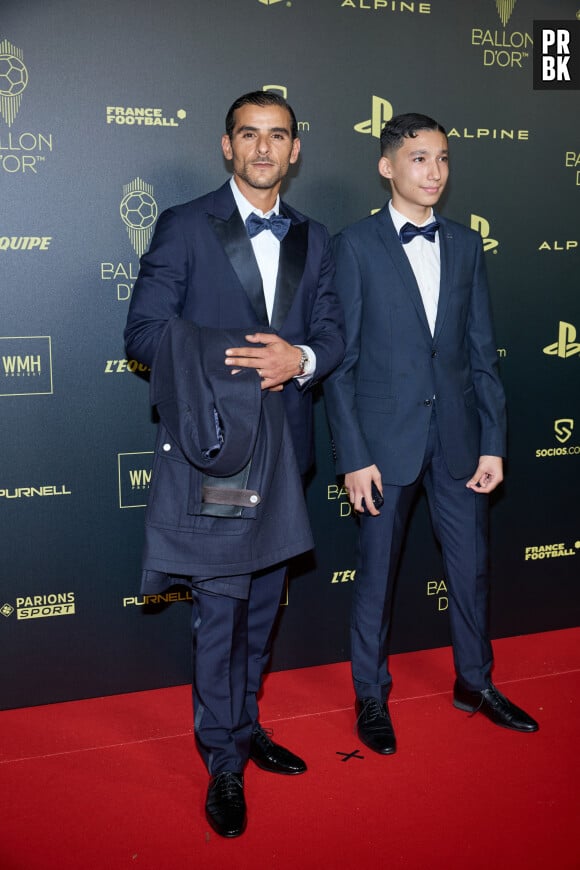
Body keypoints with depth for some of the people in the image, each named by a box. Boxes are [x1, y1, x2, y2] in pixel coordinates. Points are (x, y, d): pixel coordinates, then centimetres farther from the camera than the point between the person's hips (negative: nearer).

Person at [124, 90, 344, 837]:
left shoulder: (312, 240, 12)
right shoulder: (183, 227, -3)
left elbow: (333, 333, 8)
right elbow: (143, 334, -9)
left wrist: (299, 357, -15)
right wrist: (238, 355, -20)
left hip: (284, 445, 5)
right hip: (214, 444, -5)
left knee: (264, 601, 16)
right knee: (220, 605, -1)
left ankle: (245, 725, 34)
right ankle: (223, 763, 14)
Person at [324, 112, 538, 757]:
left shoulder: (465, 245, 8)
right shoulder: (355, 246, -4)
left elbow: (482, 351, 7)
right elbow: (341, 361, -7)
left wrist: (492, 443, 2)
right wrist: (353, 456, -12)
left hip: (457, 438, 4)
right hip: (386, 440, -4)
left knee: (471, 565, 14)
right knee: (377, 574, 8)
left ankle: (475, 681, 35)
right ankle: (371, 698, 26)